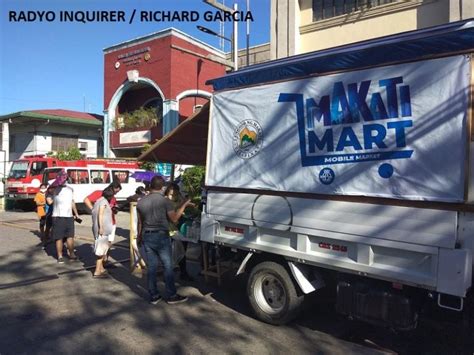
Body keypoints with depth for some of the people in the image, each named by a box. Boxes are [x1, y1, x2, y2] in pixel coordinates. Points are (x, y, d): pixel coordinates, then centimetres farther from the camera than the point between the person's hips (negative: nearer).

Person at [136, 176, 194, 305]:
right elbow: (174, 218, -7)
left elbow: (140, 222, 11)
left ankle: (153, 296, 17)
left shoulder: (141, 202, 3)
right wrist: (184, 205, 2)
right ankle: (172, 296, 11)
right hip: (161, 236, -5)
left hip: (147, 237, 5)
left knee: (151, 267, 10)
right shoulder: (165, 201, -12)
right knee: (168, 266, 4)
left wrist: (139, 236, 24)